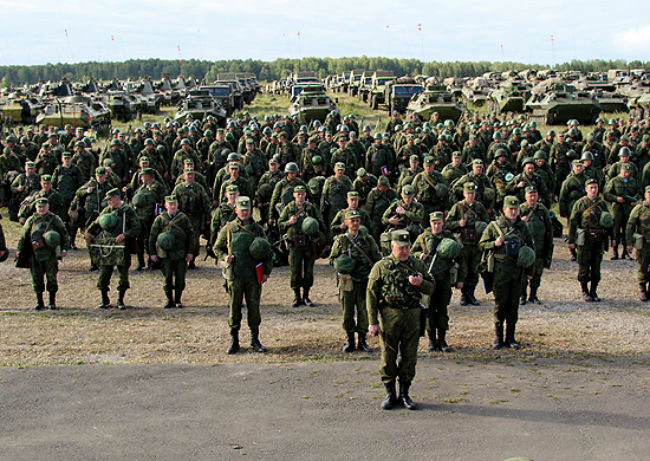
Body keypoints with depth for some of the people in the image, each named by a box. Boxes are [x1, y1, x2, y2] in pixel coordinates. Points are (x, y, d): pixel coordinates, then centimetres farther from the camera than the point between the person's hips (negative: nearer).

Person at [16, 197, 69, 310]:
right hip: (35, 254, 2)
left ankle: (52, 302, 10)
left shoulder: (54, 219, 5)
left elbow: (64, 233, 5)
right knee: (36, 278, 5)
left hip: (50, 254, -2)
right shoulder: (31, 220, 11)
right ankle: (39, 302, 17)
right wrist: (19, 251, 11)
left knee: (51, 277, -1)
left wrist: (64, 249, -1)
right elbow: (23, 236, 14)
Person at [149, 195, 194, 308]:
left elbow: (189, 236, 7)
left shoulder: (183, 218, 3)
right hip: (165, 254, 0)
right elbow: (152, 236, 6)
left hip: (180, 254, 0)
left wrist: (189, 252, 3)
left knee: (180, 278, 3)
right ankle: (169, 300, 16)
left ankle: (178, 300, 17)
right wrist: (152, 253, 3)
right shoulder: (160, 219, 1)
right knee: (167, 278, 3)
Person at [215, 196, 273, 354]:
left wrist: (266, 272, 5)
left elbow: (268, 251, 12)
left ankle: (255, 340, 15)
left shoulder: (258, 229, 8)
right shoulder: (228, 228, 5)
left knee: (254, 307, 5)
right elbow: (217, 248, 12)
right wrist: (224, 257, -8)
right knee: (234, 307, 2)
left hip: (254, 276, 1)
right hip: (235, 275, -1)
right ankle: (234, 340, 13)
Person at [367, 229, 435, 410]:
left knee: (410, 357, 6)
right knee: (388, 356, 2)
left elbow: (432, 288, 14)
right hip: (389, 316, -3)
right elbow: (371, 294, -3)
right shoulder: (381, 266, -1)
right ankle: (390, 393, 14)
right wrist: (373, 322, -8)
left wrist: (420, 283, -10)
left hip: (412, 316, 3)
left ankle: (404, 393, 19)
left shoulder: (417, 265, 10)